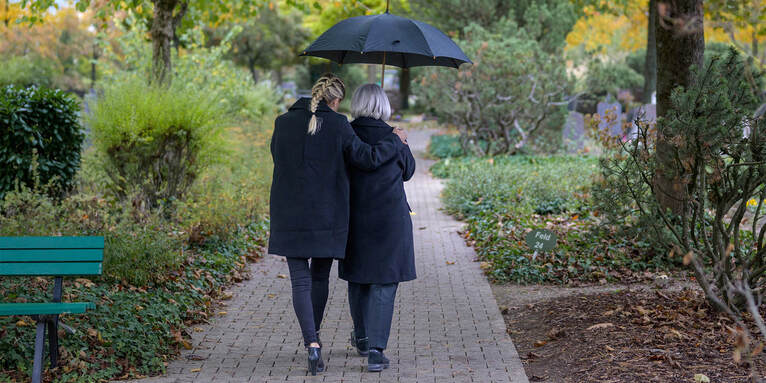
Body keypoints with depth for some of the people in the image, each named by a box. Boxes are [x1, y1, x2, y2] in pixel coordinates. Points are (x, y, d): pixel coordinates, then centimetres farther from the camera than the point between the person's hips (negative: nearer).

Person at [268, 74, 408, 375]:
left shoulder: (283, 123, 1)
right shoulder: (337, 125, -8)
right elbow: (367, 158, -7)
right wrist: (396, 141, 8)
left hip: (289, 215, 1)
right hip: (327, 215, -1)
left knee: (300, 280, 2)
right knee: (320, 277, 17)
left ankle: (312, 344, -15)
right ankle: (313, 337, 26)